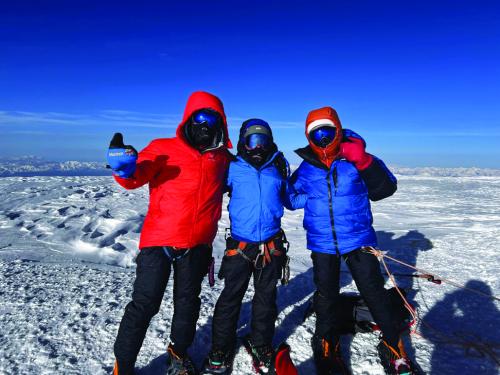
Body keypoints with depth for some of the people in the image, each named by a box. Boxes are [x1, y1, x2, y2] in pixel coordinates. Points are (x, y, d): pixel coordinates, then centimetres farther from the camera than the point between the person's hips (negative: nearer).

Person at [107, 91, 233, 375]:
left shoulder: (223, 158, 7)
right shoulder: (164, 148, -4)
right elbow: (138, 174, -17)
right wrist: (126, 169, -39)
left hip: (198, 245, 4)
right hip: (159, 240, -3)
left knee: (188, 301, 19)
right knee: (145, 304, 3)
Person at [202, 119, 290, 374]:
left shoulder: (278, 168, 5)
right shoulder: (234, 169, -2)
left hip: (272, 246, 2)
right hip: (239, 246, -2)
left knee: (266, 298, 16)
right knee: (230, 298, 6)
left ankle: (262, 346, 35)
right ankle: (221, 349, 26)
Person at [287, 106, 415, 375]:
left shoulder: (356, 160, -6)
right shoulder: (306, 168, 1)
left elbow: (386, 188, -11)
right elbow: (291, 197, 9)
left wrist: (364, 161, -24)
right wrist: (313, 197, -7)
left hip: (359, 240, -1)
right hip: (322, 244, 2)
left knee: (374, 292, 7)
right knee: (326, 295, 15)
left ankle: (392, 346, 30)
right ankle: (327, 345, 37)